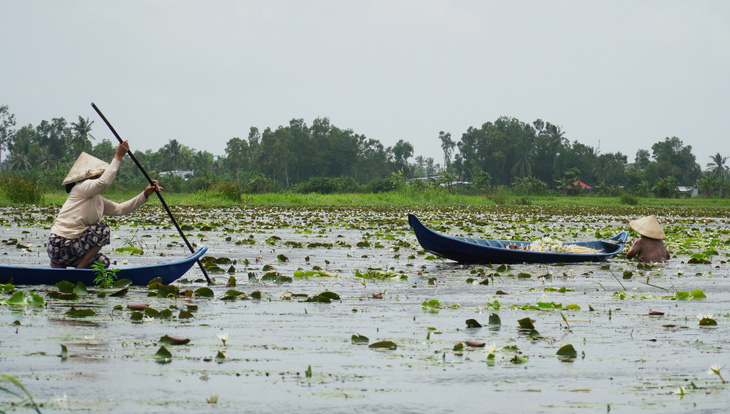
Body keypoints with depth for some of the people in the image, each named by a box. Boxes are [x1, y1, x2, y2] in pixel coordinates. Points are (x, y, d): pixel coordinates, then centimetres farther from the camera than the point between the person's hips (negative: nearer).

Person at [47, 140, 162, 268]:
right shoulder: (82, 187, -9)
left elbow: (119, 209, 20)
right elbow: (104, 182, -28)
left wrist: (145, 194, 12)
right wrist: (118, 157, -23)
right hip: (61, 245, -10)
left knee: (103, 262, 18)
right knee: (103, 229, -11)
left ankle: (59, 265, 14)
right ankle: (79, 269, -9)